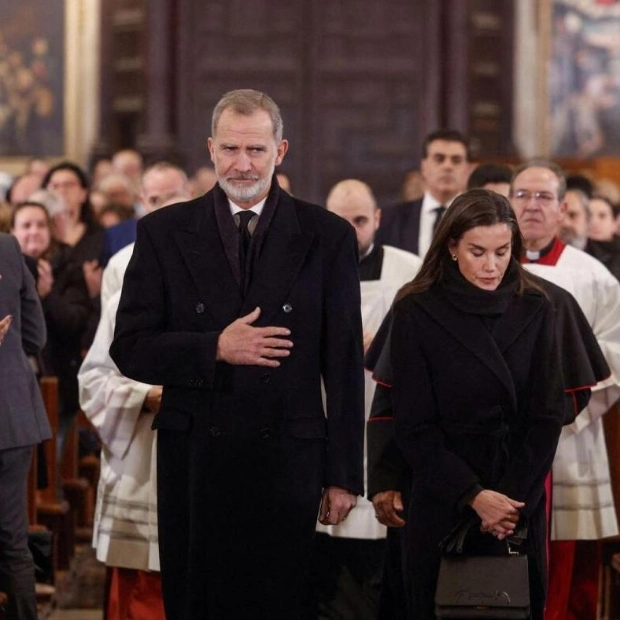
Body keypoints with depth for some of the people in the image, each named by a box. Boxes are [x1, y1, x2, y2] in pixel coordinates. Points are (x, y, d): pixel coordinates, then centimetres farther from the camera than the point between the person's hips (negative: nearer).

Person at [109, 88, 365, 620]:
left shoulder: (328, 237, 4)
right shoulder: (164, 233, 5)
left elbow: (344, 365, 4)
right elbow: (130, 350, 1)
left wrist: (343, 475, 2)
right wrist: (216, 348, -15)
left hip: (288, 462, -1)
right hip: (194, 461, 1)